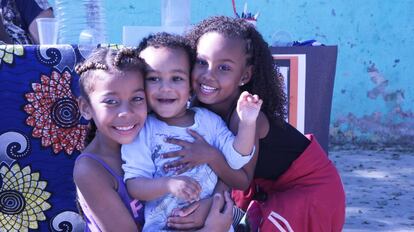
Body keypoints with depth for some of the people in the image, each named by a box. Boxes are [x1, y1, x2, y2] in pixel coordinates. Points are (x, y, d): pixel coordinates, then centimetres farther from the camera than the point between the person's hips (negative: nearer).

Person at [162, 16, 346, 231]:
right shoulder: (203, 107, -14)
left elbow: (243, 180, -29)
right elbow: (226, 173, -11)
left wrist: (210, 156, -44)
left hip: (310, 186, -7)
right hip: (267, 185, 7)